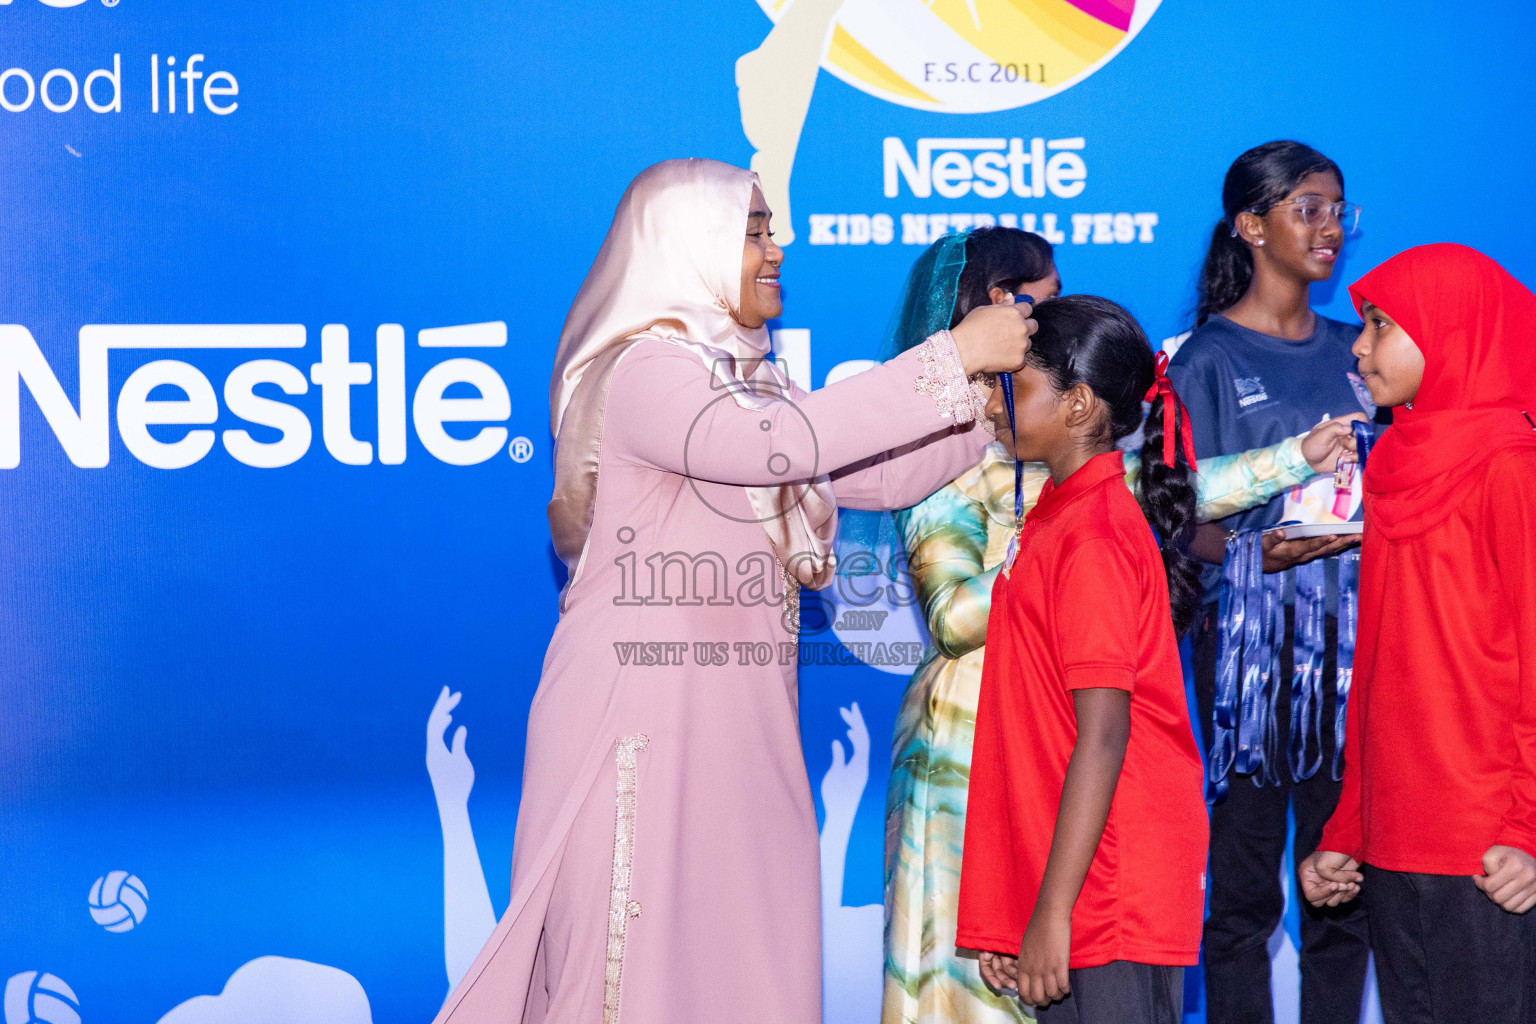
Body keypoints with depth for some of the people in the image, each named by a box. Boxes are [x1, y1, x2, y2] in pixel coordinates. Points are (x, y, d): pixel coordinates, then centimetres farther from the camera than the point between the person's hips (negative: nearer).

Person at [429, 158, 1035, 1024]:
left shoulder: (746, 380, 19)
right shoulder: (645, 369, -10)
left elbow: (878, 477, 16)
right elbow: (770, 445, -26)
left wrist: (990, 395, 6)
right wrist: (952, 358, -22)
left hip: (735, 724, 8)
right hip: (644, 720, -8)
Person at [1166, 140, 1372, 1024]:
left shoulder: (1353, 351, 14)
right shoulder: (1209, 360, 0)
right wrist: (1257, 551, -22)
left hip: (1353, 633, 4)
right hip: (1250, 640, -4)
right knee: (1246, 879, -3)